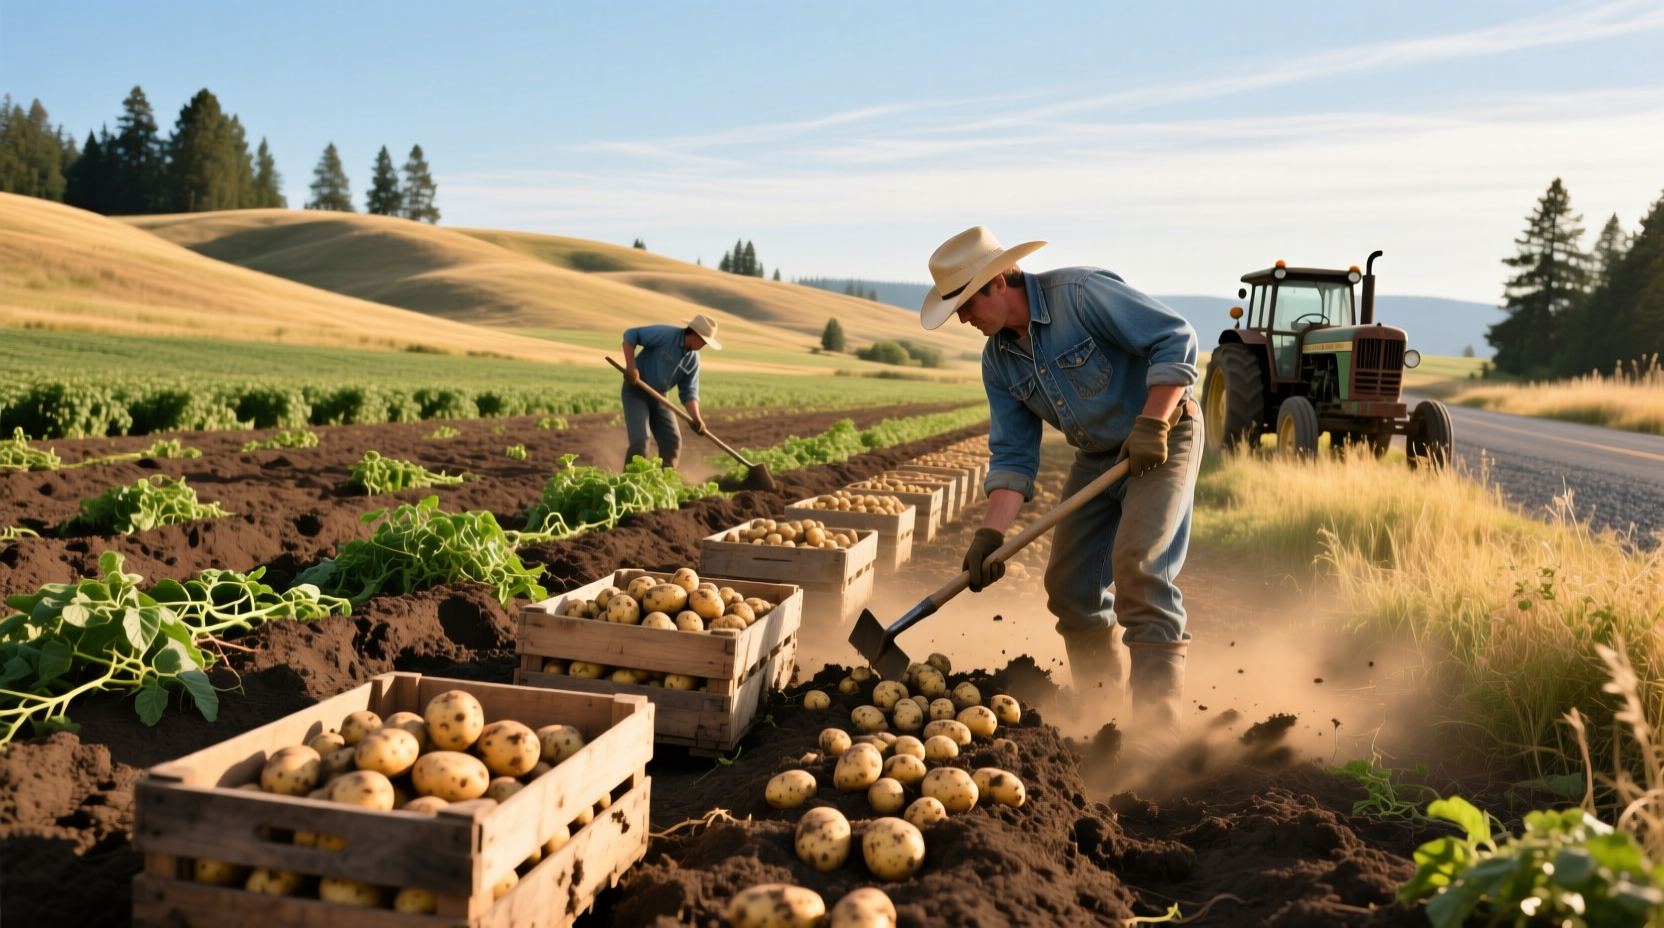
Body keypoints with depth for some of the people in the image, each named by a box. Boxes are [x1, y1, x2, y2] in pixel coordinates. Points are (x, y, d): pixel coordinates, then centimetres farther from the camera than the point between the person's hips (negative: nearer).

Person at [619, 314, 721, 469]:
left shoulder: (693, 359, -2)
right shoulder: (665, 334, -20)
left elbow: (689, 391, -1)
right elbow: (630, 335, -17)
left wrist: (696, 418, -16)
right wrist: (631, 366, -26)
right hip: (636, 392, -7)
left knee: (672, 441, 3)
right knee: (640, 440, -17)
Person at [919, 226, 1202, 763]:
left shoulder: (1082, 293, -23)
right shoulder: (998, 361, -2)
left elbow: (1175, 338, -23)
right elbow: (1013, 453, -4)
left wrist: (1151, 424, -26)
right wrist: (992, 532, -15)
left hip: (1162, 439, -7)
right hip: (1097, 456, 8)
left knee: (1138, 568, -21)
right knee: (1069, 586, 5)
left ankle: (1155, 725, -15)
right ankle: (1102, 712, 20)